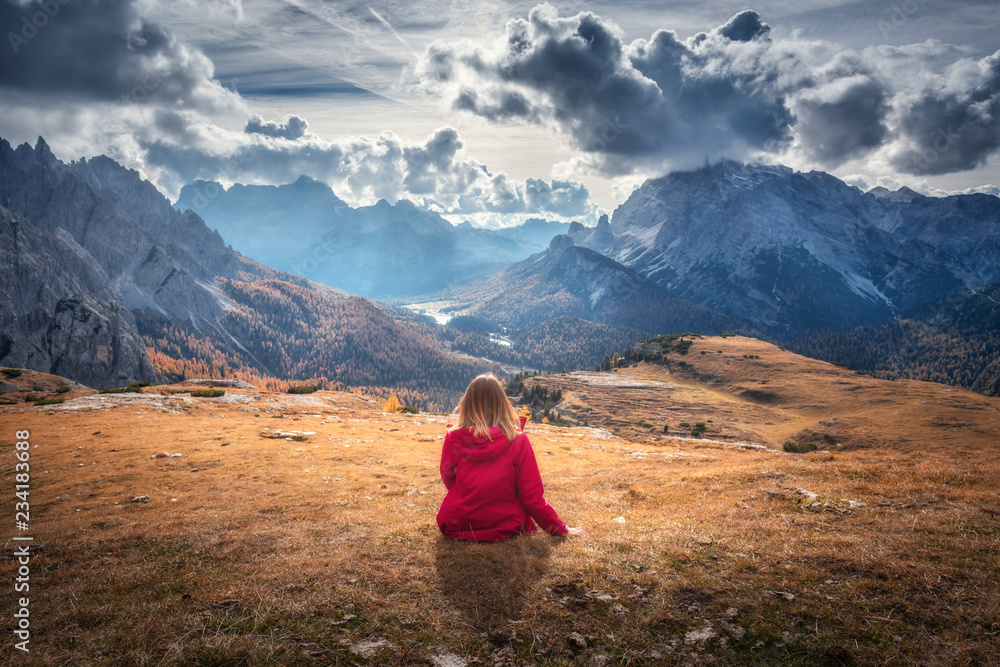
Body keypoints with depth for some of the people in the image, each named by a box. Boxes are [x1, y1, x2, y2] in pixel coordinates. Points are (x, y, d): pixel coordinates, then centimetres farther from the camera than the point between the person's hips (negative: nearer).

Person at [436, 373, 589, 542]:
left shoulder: (453, 439, -11)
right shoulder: (517, 441, -15)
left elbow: (448, 481, 5)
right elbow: (531, 497, -11)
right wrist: (562, 529, 1)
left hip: (455, 528, 1)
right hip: (505, 528, 0)